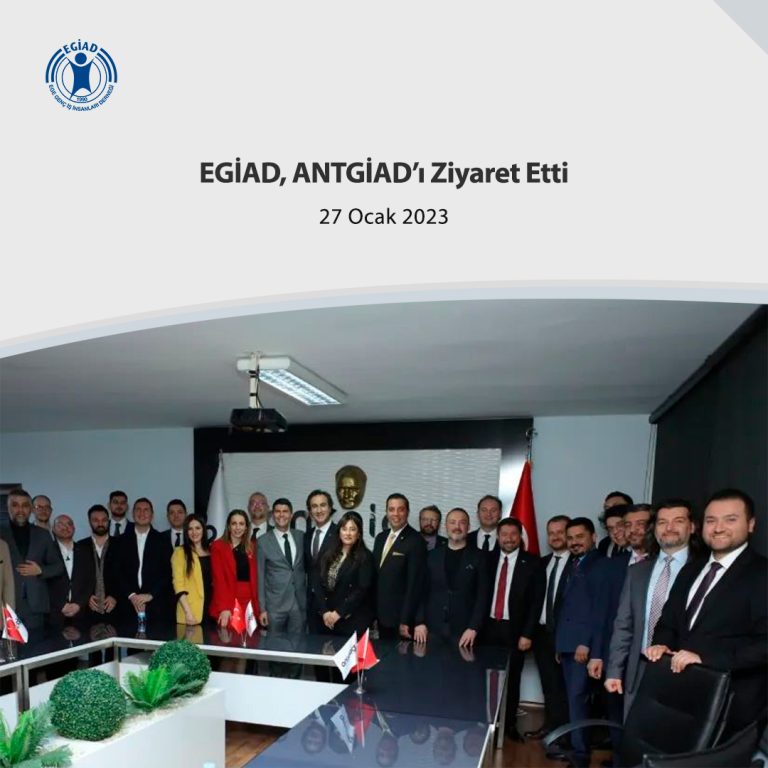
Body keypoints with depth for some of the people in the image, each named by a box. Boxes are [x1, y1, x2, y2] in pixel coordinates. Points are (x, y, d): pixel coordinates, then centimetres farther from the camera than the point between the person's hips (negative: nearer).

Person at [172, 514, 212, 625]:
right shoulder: (180, 552, 1)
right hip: (191, 614, -3)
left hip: (212, 610, 3)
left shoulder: (211, 551, 13)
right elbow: (178, 584, -6)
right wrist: (188, 612, -15)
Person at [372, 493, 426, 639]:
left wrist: (405, 621, -18)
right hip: (381, 615, 7)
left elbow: (414, 584, -17)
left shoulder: (416, 541, -15)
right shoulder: (380, 538, 9)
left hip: (401, 617, -6)